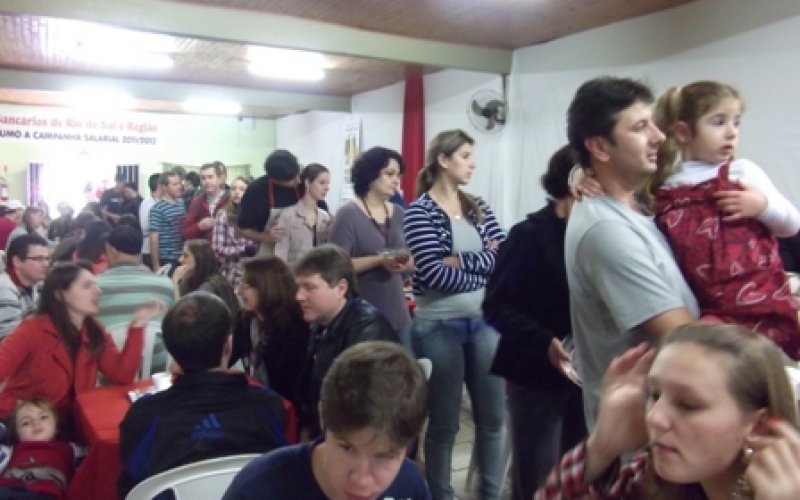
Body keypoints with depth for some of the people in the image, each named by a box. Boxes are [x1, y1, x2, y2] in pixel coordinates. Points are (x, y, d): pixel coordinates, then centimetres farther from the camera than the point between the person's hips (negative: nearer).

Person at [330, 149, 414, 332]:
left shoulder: (399, 214, 9)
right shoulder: (348, 214, -8)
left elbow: (413, 262, 14)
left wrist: (405, 264, -9)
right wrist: (379, 260, -22)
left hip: (396, 311, 6)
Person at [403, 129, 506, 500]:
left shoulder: (478, 207, 8)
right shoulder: (419, 211, -8)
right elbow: (433, 272, -19)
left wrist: (462, 261, -16)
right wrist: (485, 269, -9)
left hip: (483, 323, 5)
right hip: (439, 327, -5)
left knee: (492, 418, 14)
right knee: (444, 422, 9)